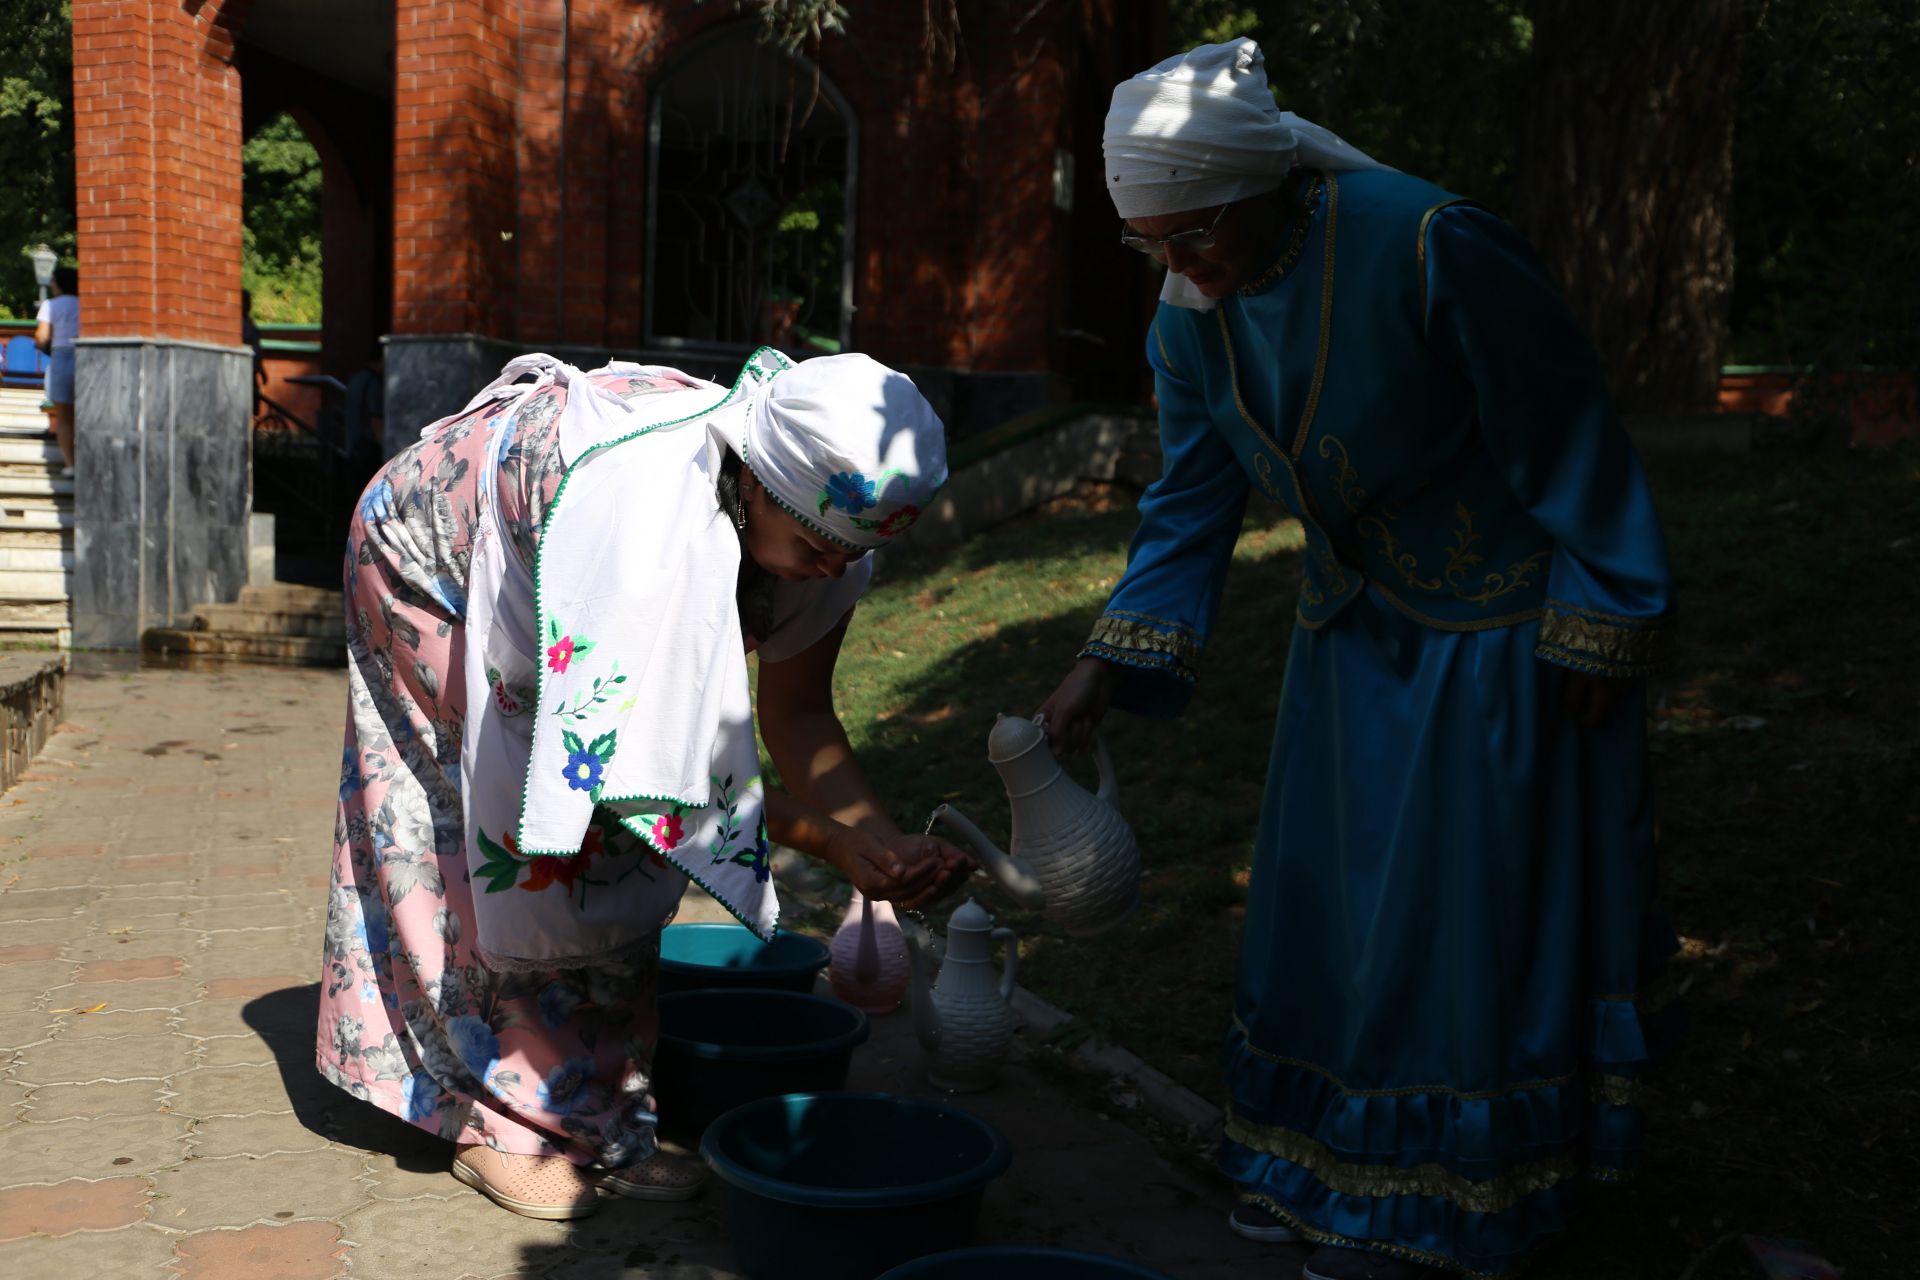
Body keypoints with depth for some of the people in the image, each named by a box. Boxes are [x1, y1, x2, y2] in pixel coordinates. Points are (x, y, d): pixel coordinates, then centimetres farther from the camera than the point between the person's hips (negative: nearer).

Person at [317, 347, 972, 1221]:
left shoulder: (807, 517, -23)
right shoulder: (642, 509, -46)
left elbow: (796, 710, -14)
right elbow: (638, 754, -40)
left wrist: (887, 843, -28)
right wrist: (833, 843, -40)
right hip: (429, 558, -6)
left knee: (618, 845, 2)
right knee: (511, 835, -10)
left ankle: (598, 1115, 12)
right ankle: (501, 1122, 3)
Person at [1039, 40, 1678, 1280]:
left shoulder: (1432, 249, -28)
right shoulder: (1193, 317, -7)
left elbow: (1569, 444, -20)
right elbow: (1193, 500, 2)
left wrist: (1601, 636, -14)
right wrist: (1113, 658, -7)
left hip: (1499, 630, -6)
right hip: (1356, 621, 7)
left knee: (1465, 901, 2)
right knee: (1330, 888, 13)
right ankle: (1318, 1154, 31)